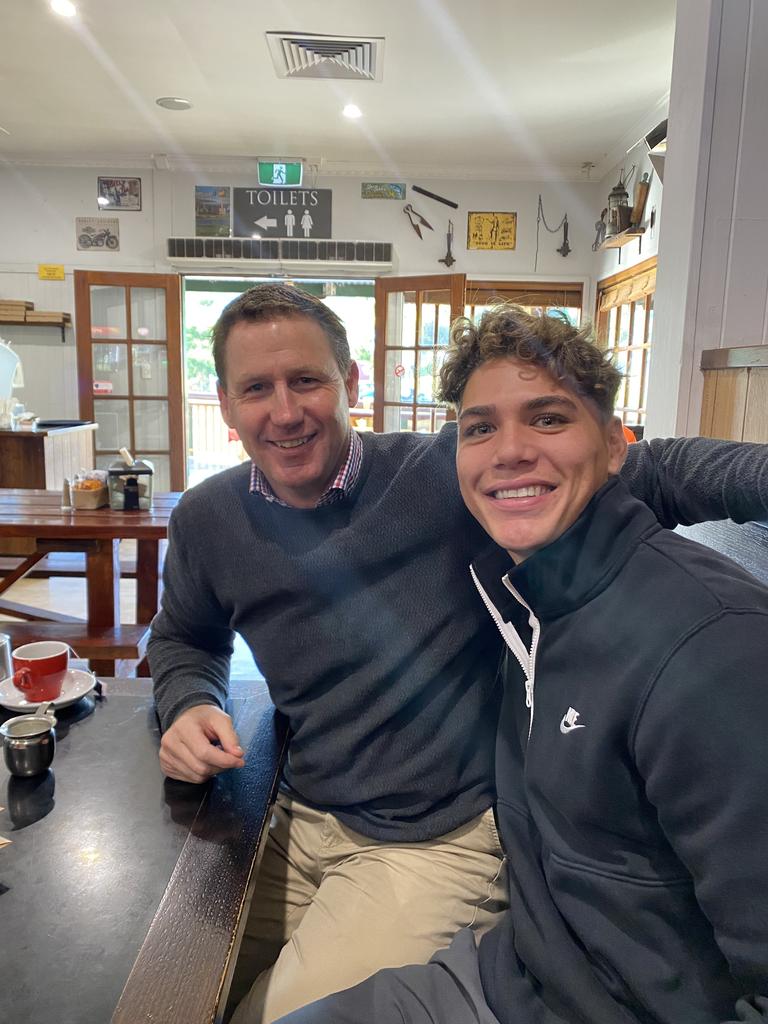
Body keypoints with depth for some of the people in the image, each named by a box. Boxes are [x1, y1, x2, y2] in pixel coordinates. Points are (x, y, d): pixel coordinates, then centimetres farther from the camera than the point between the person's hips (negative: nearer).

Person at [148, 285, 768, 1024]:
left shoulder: (447, 476, -18)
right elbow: (184, 638, 17)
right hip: (299, 820, 5)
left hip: (440, 843, -4)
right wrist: (188, 703, -5)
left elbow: (650, 474, -19)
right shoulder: (207, 520, -2)